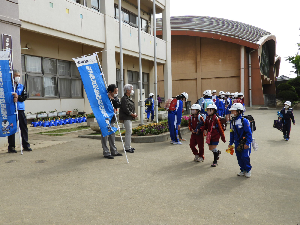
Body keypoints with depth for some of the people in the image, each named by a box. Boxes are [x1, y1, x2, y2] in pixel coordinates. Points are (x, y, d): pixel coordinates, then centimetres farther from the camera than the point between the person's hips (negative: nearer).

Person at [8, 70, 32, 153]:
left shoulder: (21, 86, 13)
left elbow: (25, 97, 3)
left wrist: (18, 97, -15)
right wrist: (13, 99, -17)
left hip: (20, 109, 4)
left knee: (24, 127, 5)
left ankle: (26, 145, 14)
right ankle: (11, 147, 9)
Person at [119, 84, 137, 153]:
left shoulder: (128, 98, 17)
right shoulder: (124, 98, -14)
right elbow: (125, 109, -21)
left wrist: (134, 114, 3)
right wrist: (132, 114, -14)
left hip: (129, 118, 10)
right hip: (126, 117, -10)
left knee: (129, 132, 14)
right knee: (128, 132, -9)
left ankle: (128, 146, 23)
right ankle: (127, 148, -4)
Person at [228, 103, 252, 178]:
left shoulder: (244, 121, -15)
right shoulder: (232, 121, 5)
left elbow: (249, 133, -14)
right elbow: (232, 133, 14)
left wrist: (247, 143, -16)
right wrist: (231, 143, 15)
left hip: (245, 143, -6)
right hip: (237, 143, 6)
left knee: (245, 157, -6)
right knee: (239, 157, 10)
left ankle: (248, 170, 14)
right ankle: (243, 170, 25)